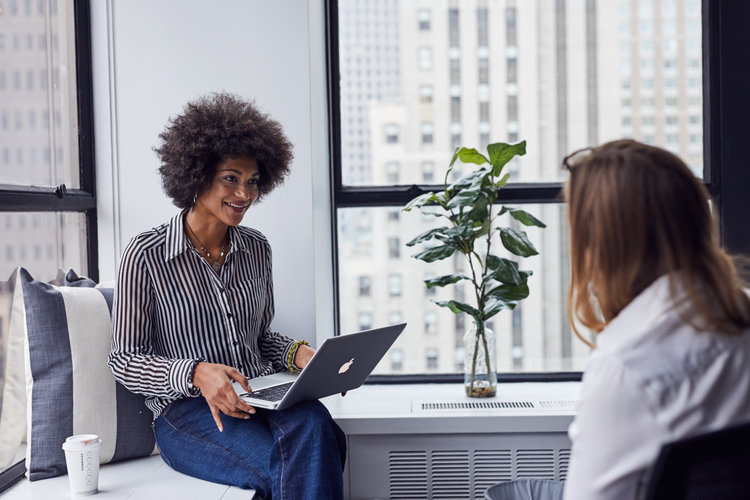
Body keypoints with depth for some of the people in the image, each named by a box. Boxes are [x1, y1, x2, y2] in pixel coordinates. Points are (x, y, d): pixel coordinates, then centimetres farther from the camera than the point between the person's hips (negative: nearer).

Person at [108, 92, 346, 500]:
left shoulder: (256, 249, 12)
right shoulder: (146, 255, -4)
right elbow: (125, 360, -3)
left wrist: (298, 353, -1)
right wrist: (196, 374, -21)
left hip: (260, 397, 5)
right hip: (185, 411, -4)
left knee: (313, 424, -32)